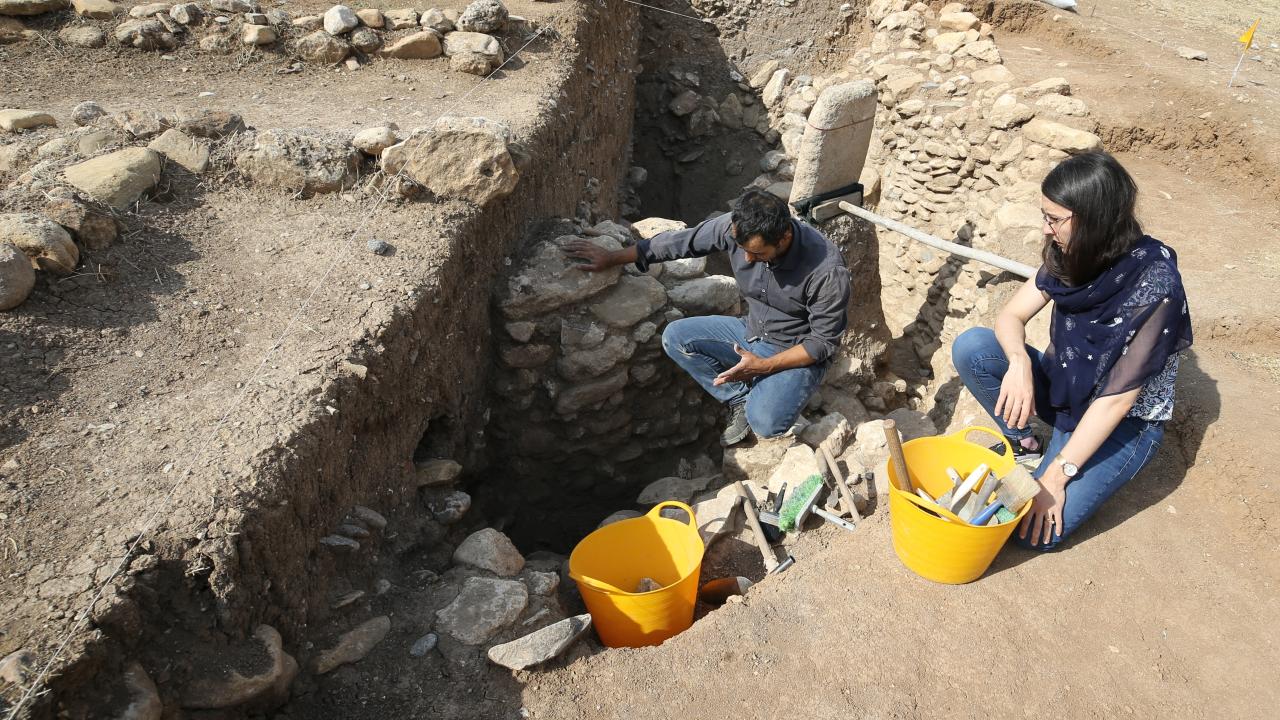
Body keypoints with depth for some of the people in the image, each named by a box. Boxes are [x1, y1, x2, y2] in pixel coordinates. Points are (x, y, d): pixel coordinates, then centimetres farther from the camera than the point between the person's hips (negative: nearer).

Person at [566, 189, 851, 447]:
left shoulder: (827, 271, -31)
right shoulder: (736, 227, -20)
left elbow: (824, 341, -20)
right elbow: (683, 241, -6)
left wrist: (763, 366, -27)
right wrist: (613, 258, -4)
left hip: (800, 353, -5)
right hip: (753, 332, 6)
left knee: (765, 423, -31)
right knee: (675, 337, -13)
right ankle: (742, 399, -3)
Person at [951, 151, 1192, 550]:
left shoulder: (1154, 284, -27)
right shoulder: (1070, 256, -10)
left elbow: (1117, 398, -25)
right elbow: (1011, 316, -7)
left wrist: (1056, 476, -23)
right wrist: (1020, 363, -31)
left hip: (1125, 423, -6)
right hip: (1064, 390, 6)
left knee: (1035, 529, -24)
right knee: (970, 347, -19)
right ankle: (1025, 444, 0)